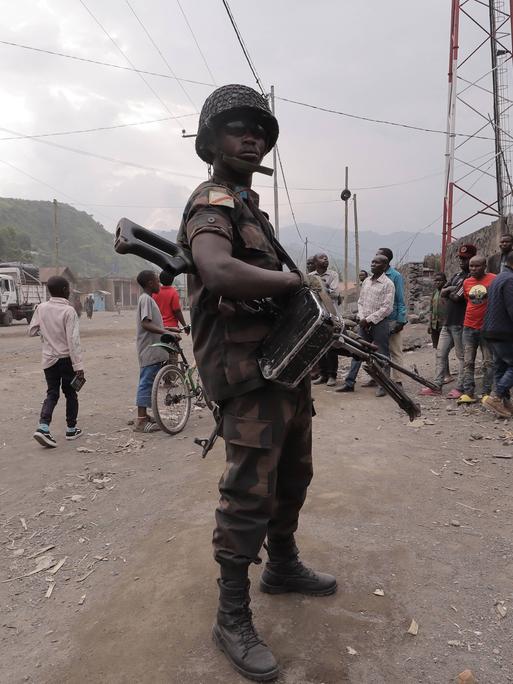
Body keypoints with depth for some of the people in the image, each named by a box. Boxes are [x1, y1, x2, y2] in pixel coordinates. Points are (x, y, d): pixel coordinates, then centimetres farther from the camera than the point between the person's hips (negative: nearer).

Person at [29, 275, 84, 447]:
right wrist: (78, 365, -17)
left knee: (52, 394, 9)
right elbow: (73, 340, -18)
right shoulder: (68, 311, -15)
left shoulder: (41, 308, -1)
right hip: (66, 358, -4)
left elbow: (31, 331, 7)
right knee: (70, 394, 11)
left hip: (49, 359, 4)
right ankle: (71, 429, 20)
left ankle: (43, 426, -10)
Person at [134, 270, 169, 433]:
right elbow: (146, 324, -24)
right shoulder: (146, 299, -13)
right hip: (149, 350, -10)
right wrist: (166, 333, -32)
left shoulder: (148, 299, 18)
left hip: (153, 350, 10)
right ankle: (141, 421, -4)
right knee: (146, 383, -7)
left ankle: (144, 416, 21)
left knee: (148, 383, 13)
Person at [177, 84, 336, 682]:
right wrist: (292, 279, -18)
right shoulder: (212, 205, -12)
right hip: (251, 374, -10)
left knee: (293, 478, 20)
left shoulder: (248, 205, 19)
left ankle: (283, 566, 41)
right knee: (249, 494, -4)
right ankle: (232, 620, 14)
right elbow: (220, 272, -35)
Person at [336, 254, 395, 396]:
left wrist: (368, 319, -14)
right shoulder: (366, 281, 11)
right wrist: (362, 318, -2)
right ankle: (349, 383, 14)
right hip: (364, 323, 6)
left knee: (381, 355, 2)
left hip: (379, 323, -6)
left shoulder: (388, 284, -9)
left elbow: (387, 308, -14)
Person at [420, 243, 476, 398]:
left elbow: (456, 297, -19)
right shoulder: (457, 275, 17)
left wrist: (449, 292, 1)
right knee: (441, 354, 9)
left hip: (460, 323, -9)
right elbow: (442, 293, 9)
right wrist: (454, 288, -8)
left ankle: (460, 388, 5)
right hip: (448, 322, 9)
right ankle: (436, 386, 14)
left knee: (462, 356, 0)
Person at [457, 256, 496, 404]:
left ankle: (486, 393, 11)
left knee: (488, 363, 4)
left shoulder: (494, 279, -6)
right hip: (469, 327, 4)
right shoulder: (466, 282, 7)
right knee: (468, 363, 4)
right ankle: (468, 393, 7)